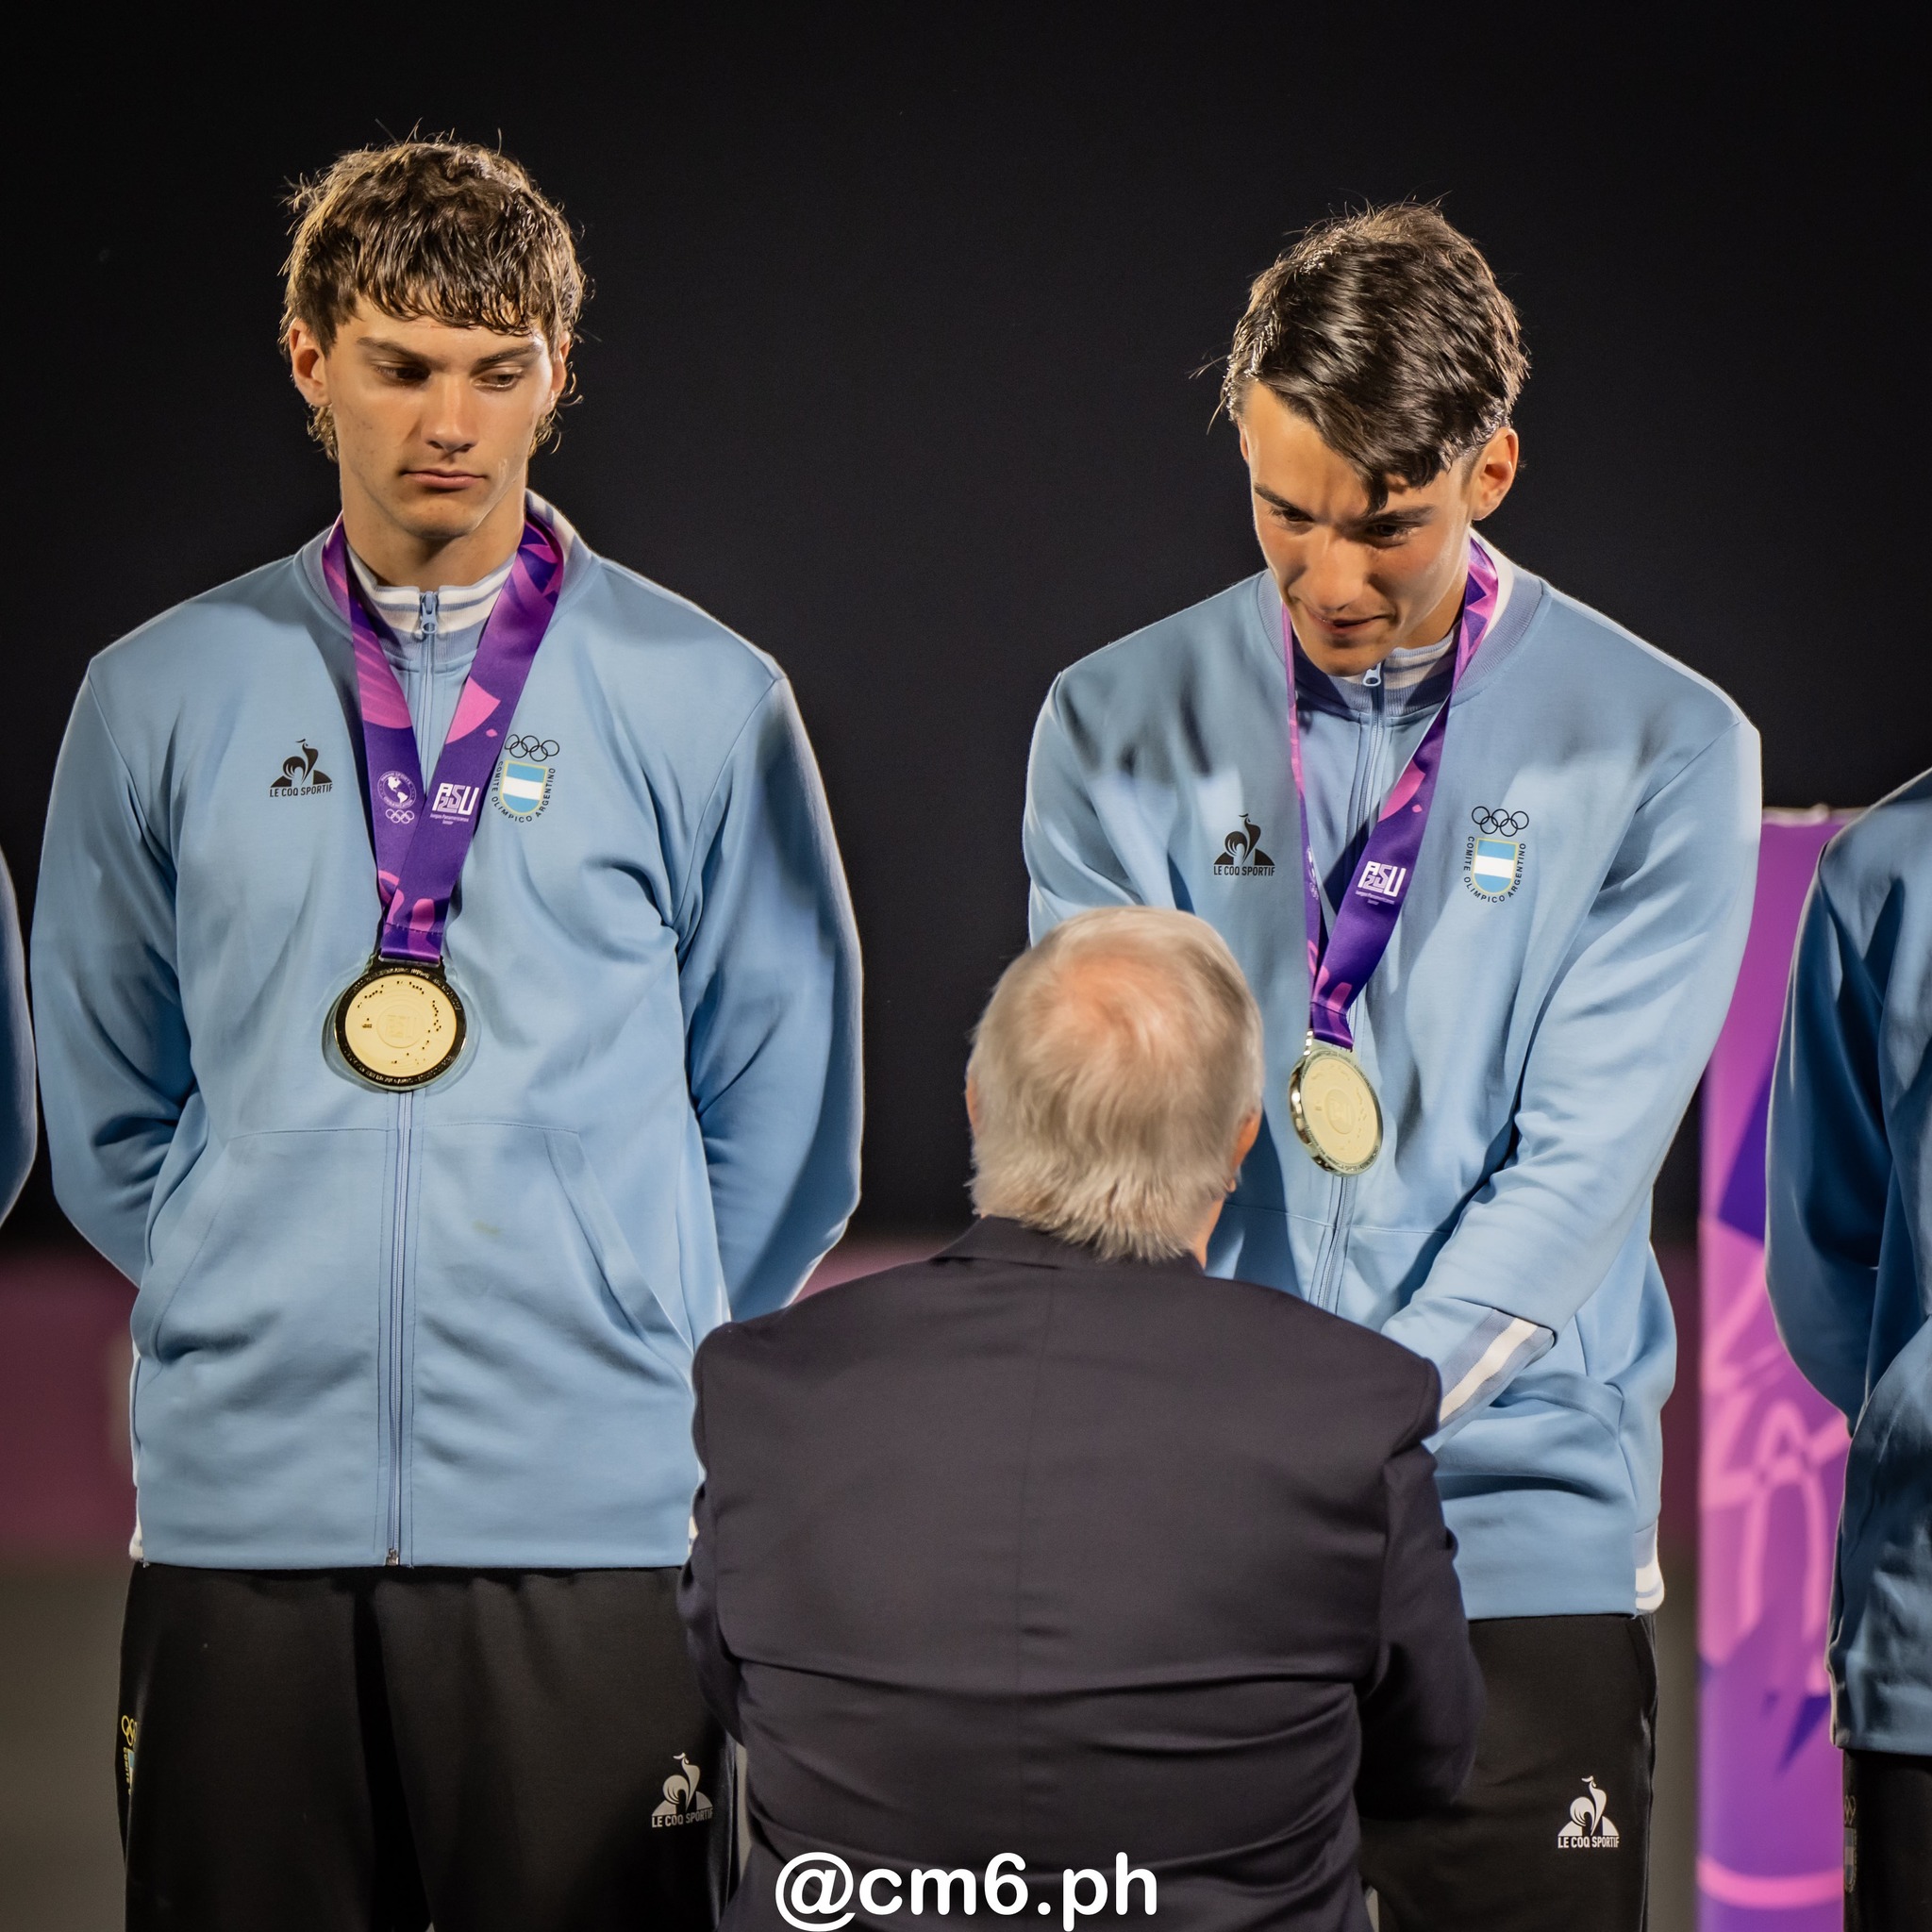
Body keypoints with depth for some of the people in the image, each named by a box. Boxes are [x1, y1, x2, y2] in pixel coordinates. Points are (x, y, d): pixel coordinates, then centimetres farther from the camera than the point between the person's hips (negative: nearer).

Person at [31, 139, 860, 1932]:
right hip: (245, 1509, 1)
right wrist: (291, 1318, 13)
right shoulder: (157, 700, 9)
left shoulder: (704, 703, 6)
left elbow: (784, 1126, 11)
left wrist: (618, 1348, 10)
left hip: (588, 1517, -1)